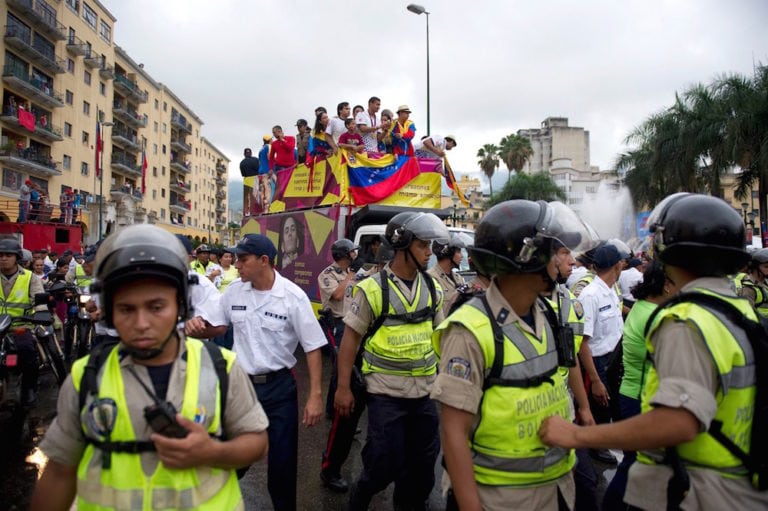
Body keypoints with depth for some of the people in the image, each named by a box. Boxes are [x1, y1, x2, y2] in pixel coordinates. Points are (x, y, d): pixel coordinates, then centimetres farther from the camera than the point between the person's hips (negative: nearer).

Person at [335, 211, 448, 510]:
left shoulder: (432, 288, 4)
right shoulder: (373, 289, -10)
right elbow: (351, 337, -7)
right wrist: (343, 388, -9)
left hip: (425, 390, 5)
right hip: (386, 391, -5)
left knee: (423, 462, 14)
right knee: (385, 463, 2)